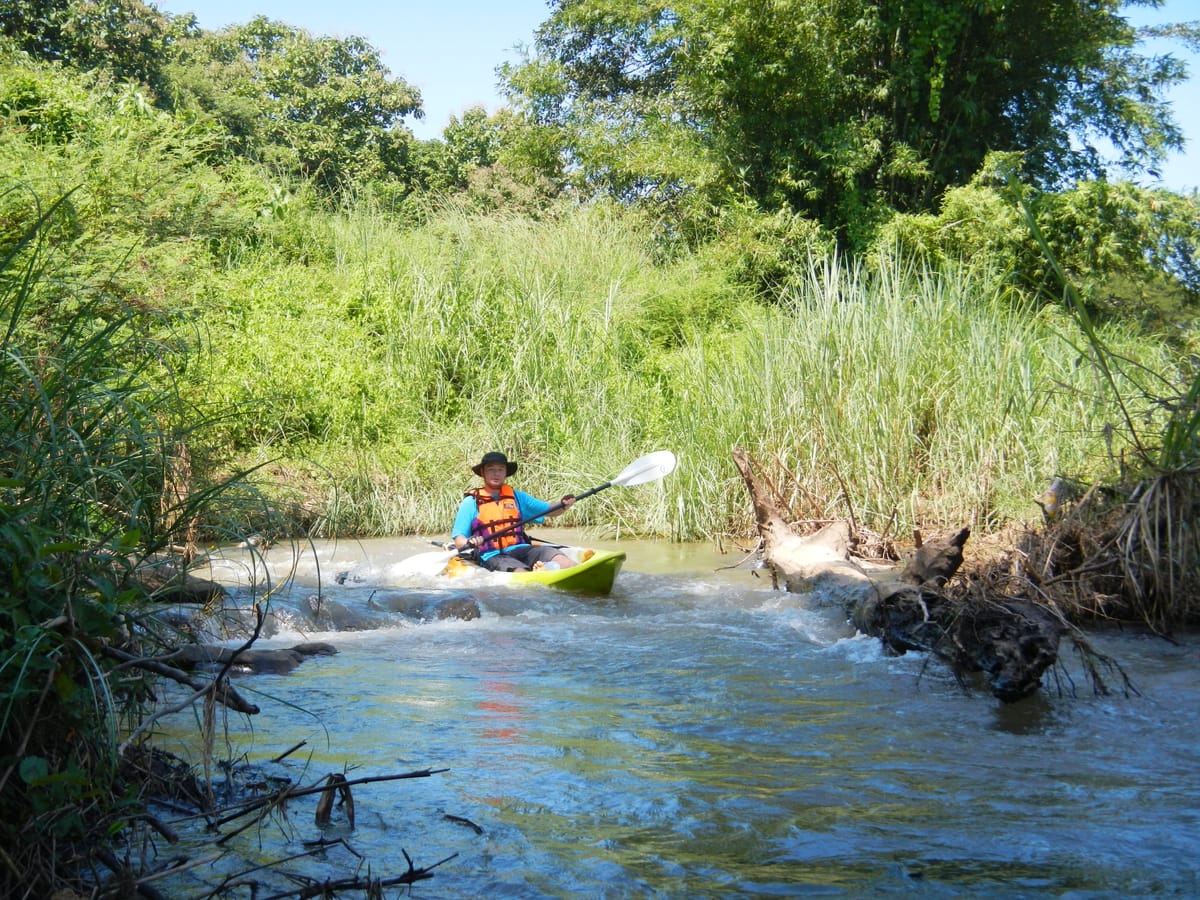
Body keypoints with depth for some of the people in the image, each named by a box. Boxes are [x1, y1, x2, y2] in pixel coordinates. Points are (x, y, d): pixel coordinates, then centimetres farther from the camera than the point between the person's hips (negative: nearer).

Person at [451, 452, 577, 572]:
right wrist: (469, 543, -18)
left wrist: (563, 505, -1)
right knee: (521, 573, -37)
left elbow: (550, 511, 20)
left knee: (559, 558, -26)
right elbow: (458, 539, 5)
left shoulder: (516, 496, 19)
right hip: (492, 556, -4)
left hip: (521, 550, 4)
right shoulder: (471, 502, 8)